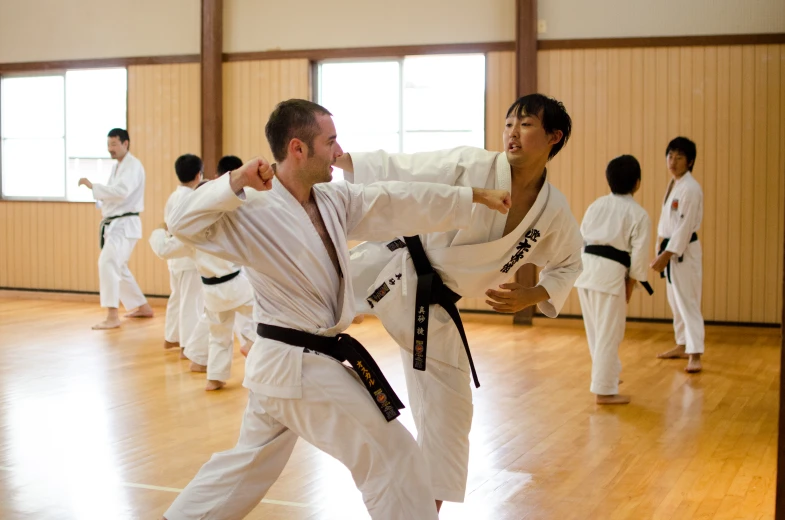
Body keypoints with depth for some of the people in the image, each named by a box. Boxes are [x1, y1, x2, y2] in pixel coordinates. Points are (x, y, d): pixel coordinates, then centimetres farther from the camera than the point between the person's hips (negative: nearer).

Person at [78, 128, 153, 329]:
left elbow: (121, 191, -29)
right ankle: (143, 307, 33)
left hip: (125, 225, -10)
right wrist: (105, 221, 9)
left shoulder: (133, 166, -14)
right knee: (118, 268, 19)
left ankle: (112, 317, -27)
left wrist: (92, 185, -27)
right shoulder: (117, 167, 17)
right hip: (113, 224, 10)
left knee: (107, 264, -24)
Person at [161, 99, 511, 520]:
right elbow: (184, 223, -26)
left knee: (249, 464, 23)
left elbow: (401, 204, 6)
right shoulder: (256, 213, -19)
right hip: (303, 369, -9)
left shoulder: (334, 200, 4)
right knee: (393, 459, 1)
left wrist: (477, 196, 7)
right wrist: (235, 183, -35)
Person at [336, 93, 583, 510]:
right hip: (393, 272, -3)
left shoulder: (555, 213, -3)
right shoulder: (470, 166, -14)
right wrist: (337, 156, -24)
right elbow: (397, 171, -12)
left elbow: (567, 264, 14)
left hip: (434, 310, 3)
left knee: (447, 415, 11)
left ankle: (430, 507, 29)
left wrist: (532, 297, -5)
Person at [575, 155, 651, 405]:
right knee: (608, 335, 2)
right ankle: (604, 390, 7)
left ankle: (608, 375, 35)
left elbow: (581, 237, 13)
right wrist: (631, 285, 5)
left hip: (586, 268, 6)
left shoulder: (596, 205, 12)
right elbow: (638, 255, -5)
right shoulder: (639, 215, -3)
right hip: (611, 273, -6)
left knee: (595, 331, 18)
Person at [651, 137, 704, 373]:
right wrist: (663, 253, 15)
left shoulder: (690, 188, -17)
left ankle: (695, 355, -11)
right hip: (671, 249, 9)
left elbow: (685, 227, -21)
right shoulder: (673, 185, 11)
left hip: (684, 252, -9)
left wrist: (666, 256, -22)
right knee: (675, 302, 18)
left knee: (688, 302, -11)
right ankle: (682, 346, 31)